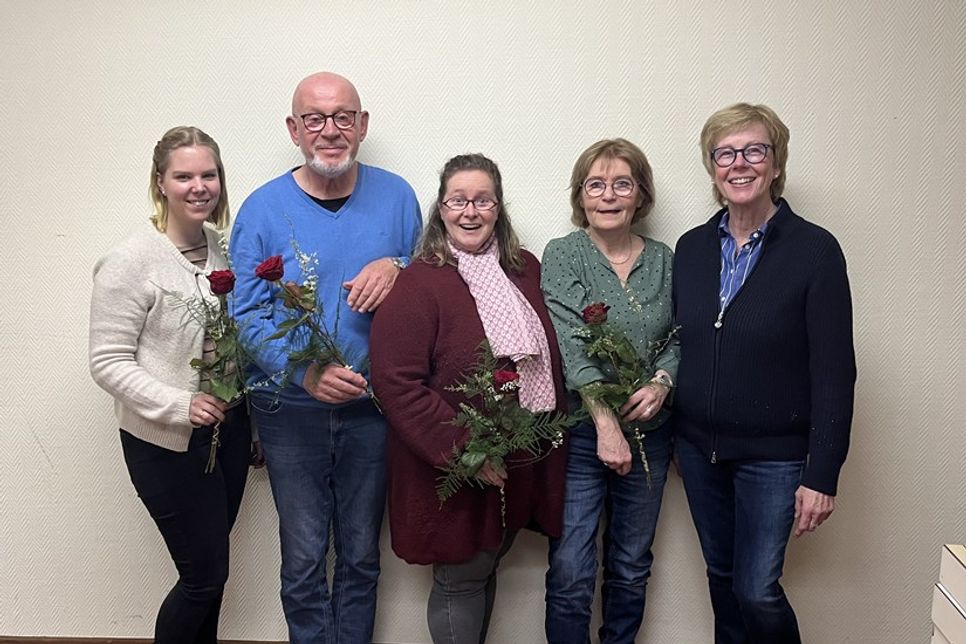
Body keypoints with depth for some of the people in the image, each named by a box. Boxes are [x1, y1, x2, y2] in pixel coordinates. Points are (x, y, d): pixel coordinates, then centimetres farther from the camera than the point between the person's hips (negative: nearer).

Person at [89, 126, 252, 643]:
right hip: (167, 443, -5)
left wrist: (250, 419, 9)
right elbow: (108, 362, -14)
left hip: (229, 427, 6)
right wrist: (180, 405, -25)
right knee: (206, 573, 4)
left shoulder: (223, 249, 4)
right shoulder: (129, 262, -14)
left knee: (209, 568, 17)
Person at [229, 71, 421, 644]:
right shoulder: (263, 209, -5)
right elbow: (246, 314, -8)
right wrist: (304, 369, -24)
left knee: (362, 558, 15)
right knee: (304, 563, 10)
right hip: (291, 410, -1)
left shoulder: (396, 196, 0)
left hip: (373, 407, 2)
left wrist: (397, 268, -16)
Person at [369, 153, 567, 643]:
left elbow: (547, 360, 14)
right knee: (460, 580, 10)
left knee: (486, 568, 23)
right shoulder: (417, 285, -16)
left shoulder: (525, 270, 4)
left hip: (522, 466, 6)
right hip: (452, 470, -6)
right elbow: (397, 384, -21)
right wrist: (463, 452, -23)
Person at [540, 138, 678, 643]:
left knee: (632, 568, 17)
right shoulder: (563, 254, -6)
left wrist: (661, 382, -13)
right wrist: (606, 422, -26)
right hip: (580, 436, -4)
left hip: (649, 434, 4)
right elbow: (570, 343, -17)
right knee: (570, 574, -1)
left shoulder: (664, 260, 5)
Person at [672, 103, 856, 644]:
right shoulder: (692, 247, 2)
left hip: (773, 455, -4)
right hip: (699, 447, 4)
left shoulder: (815, 250, -11)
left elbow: (834, 372, -12)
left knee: (757, 592, 0)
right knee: (722, 577, 17)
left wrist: (823, 475, -14)